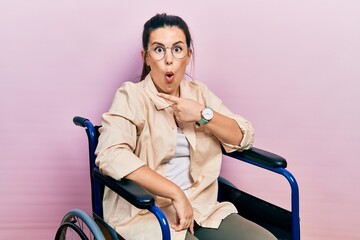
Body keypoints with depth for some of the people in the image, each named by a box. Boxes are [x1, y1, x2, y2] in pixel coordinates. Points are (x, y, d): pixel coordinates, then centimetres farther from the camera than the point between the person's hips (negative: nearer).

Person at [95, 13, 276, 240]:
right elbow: (110, 155, -23)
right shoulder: (131, 97, -6)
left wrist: (203, 115, -8)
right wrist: (176, 193, -25)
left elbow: (244, 138, 9)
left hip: (200, 208, 6)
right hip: (144, 214, -6)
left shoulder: (199, 93, 12)